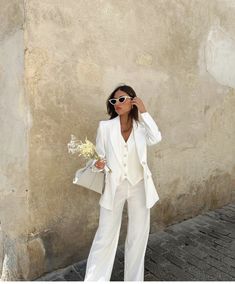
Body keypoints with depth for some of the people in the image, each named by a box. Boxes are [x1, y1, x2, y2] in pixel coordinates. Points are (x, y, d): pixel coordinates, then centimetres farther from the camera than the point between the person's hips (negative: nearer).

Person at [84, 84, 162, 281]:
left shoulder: (141, 127, -1)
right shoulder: (105, 126, -3)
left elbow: (156, 138, -22)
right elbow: (100, 155, 0)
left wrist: (144, 112, -18)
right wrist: (98, 165, -21)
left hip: (139, 186, 2)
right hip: (114, 187, -1)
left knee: (139, 236, 14)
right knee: (105, 236, 6)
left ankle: (134, 279, 35)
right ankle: (94, 279, 25)